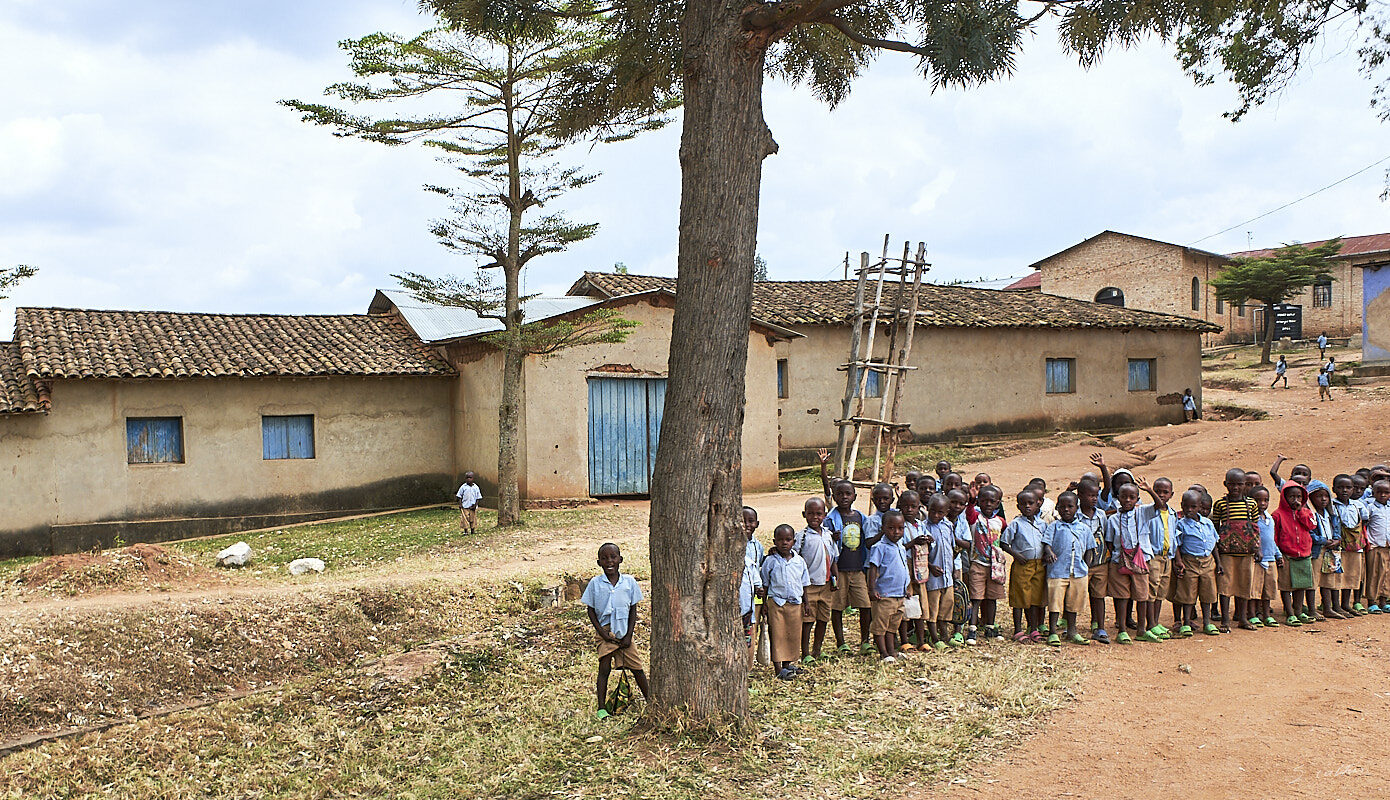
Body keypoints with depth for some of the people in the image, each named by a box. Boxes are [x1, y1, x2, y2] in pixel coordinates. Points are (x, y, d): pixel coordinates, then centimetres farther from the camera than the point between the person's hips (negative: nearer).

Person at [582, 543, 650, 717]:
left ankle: (650, 701, 21)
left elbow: (633, 610, 4)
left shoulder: (629, 582, 0)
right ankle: (601, 708, 0)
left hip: (624, 632, 2)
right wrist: (602, 632, -8)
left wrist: (629, 635, -3)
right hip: (606, 632, -1)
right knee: (604, 668, -7)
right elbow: (591, 611, 2)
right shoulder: (595, 583, -3)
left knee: (637, 667, 5)